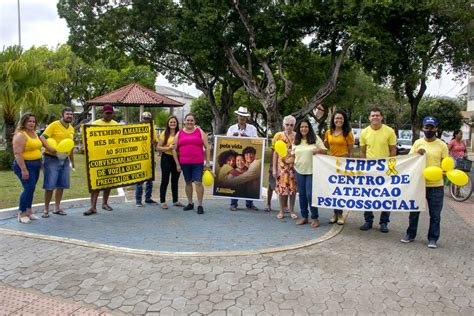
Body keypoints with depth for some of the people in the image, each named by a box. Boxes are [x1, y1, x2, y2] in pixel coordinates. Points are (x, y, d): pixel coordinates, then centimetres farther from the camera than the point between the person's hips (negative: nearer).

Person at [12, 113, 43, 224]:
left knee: (31, 189, 11)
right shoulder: (20, 135, -12)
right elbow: (17, 153, -19)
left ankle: (28, 211, 20)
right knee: (29, 188, -11)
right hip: (25, 165, -8)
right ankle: (21, 213, 0)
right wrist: (23, 169, -24)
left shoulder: (34, 133, 13)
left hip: (36, 166, 8)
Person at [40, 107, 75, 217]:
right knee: (50, 186, -3)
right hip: (52, 159, -6)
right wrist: (50, 149, -30)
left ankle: (57, 208, 22)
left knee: (61, 185, 10)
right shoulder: (54, 125, -8)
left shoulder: (71, 129, 12)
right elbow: (42, 137, -14)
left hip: (65, 160, 6)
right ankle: (46, 209, 10)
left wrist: (72, 161, 21)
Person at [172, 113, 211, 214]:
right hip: (184, 163, 3)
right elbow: (174, 149, 9)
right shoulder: (179, 133, 9)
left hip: (197, 163, -2)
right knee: (188, 182, 12)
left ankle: (200, 205, 3)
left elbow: (207, 147, 3)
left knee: (198, 182, -7)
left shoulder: (200, 132, 5)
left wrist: (208, 161, -3)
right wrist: (177, 164, 3)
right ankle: (190, 203, 25)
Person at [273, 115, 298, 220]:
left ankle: (292, 210, 17)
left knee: (293, 187, 4)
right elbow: (275, 152, 3)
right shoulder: (279, 136, 2)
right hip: (282, 164, 0)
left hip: (294, 165, 0)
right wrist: (274, 168, 0)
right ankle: (281, 210, 14)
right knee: (282, 187, 1)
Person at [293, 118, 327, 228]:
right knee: (302, 194, 8)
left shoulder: (315, 138, 0)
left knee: (310, 194, -8)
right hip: (299, 170, 4)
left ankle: (315, 217, 5)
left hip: (312, 170, -4)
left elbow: (325, 151, 2)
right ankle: (304, 217, 20)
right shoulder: (296, 140, 10)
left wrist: (319, 150, -19)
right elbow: (293, 153, 14)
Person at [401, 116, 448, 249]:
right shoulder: (418, 143, 3)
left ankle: (433, 239, 18)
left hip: (436, 185, -1)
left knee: (435, 214, 6)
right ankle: (410, 234, 25)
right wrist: (417, 154, -16)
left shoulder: (442, 145, 0)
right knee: (414, 211, 11)